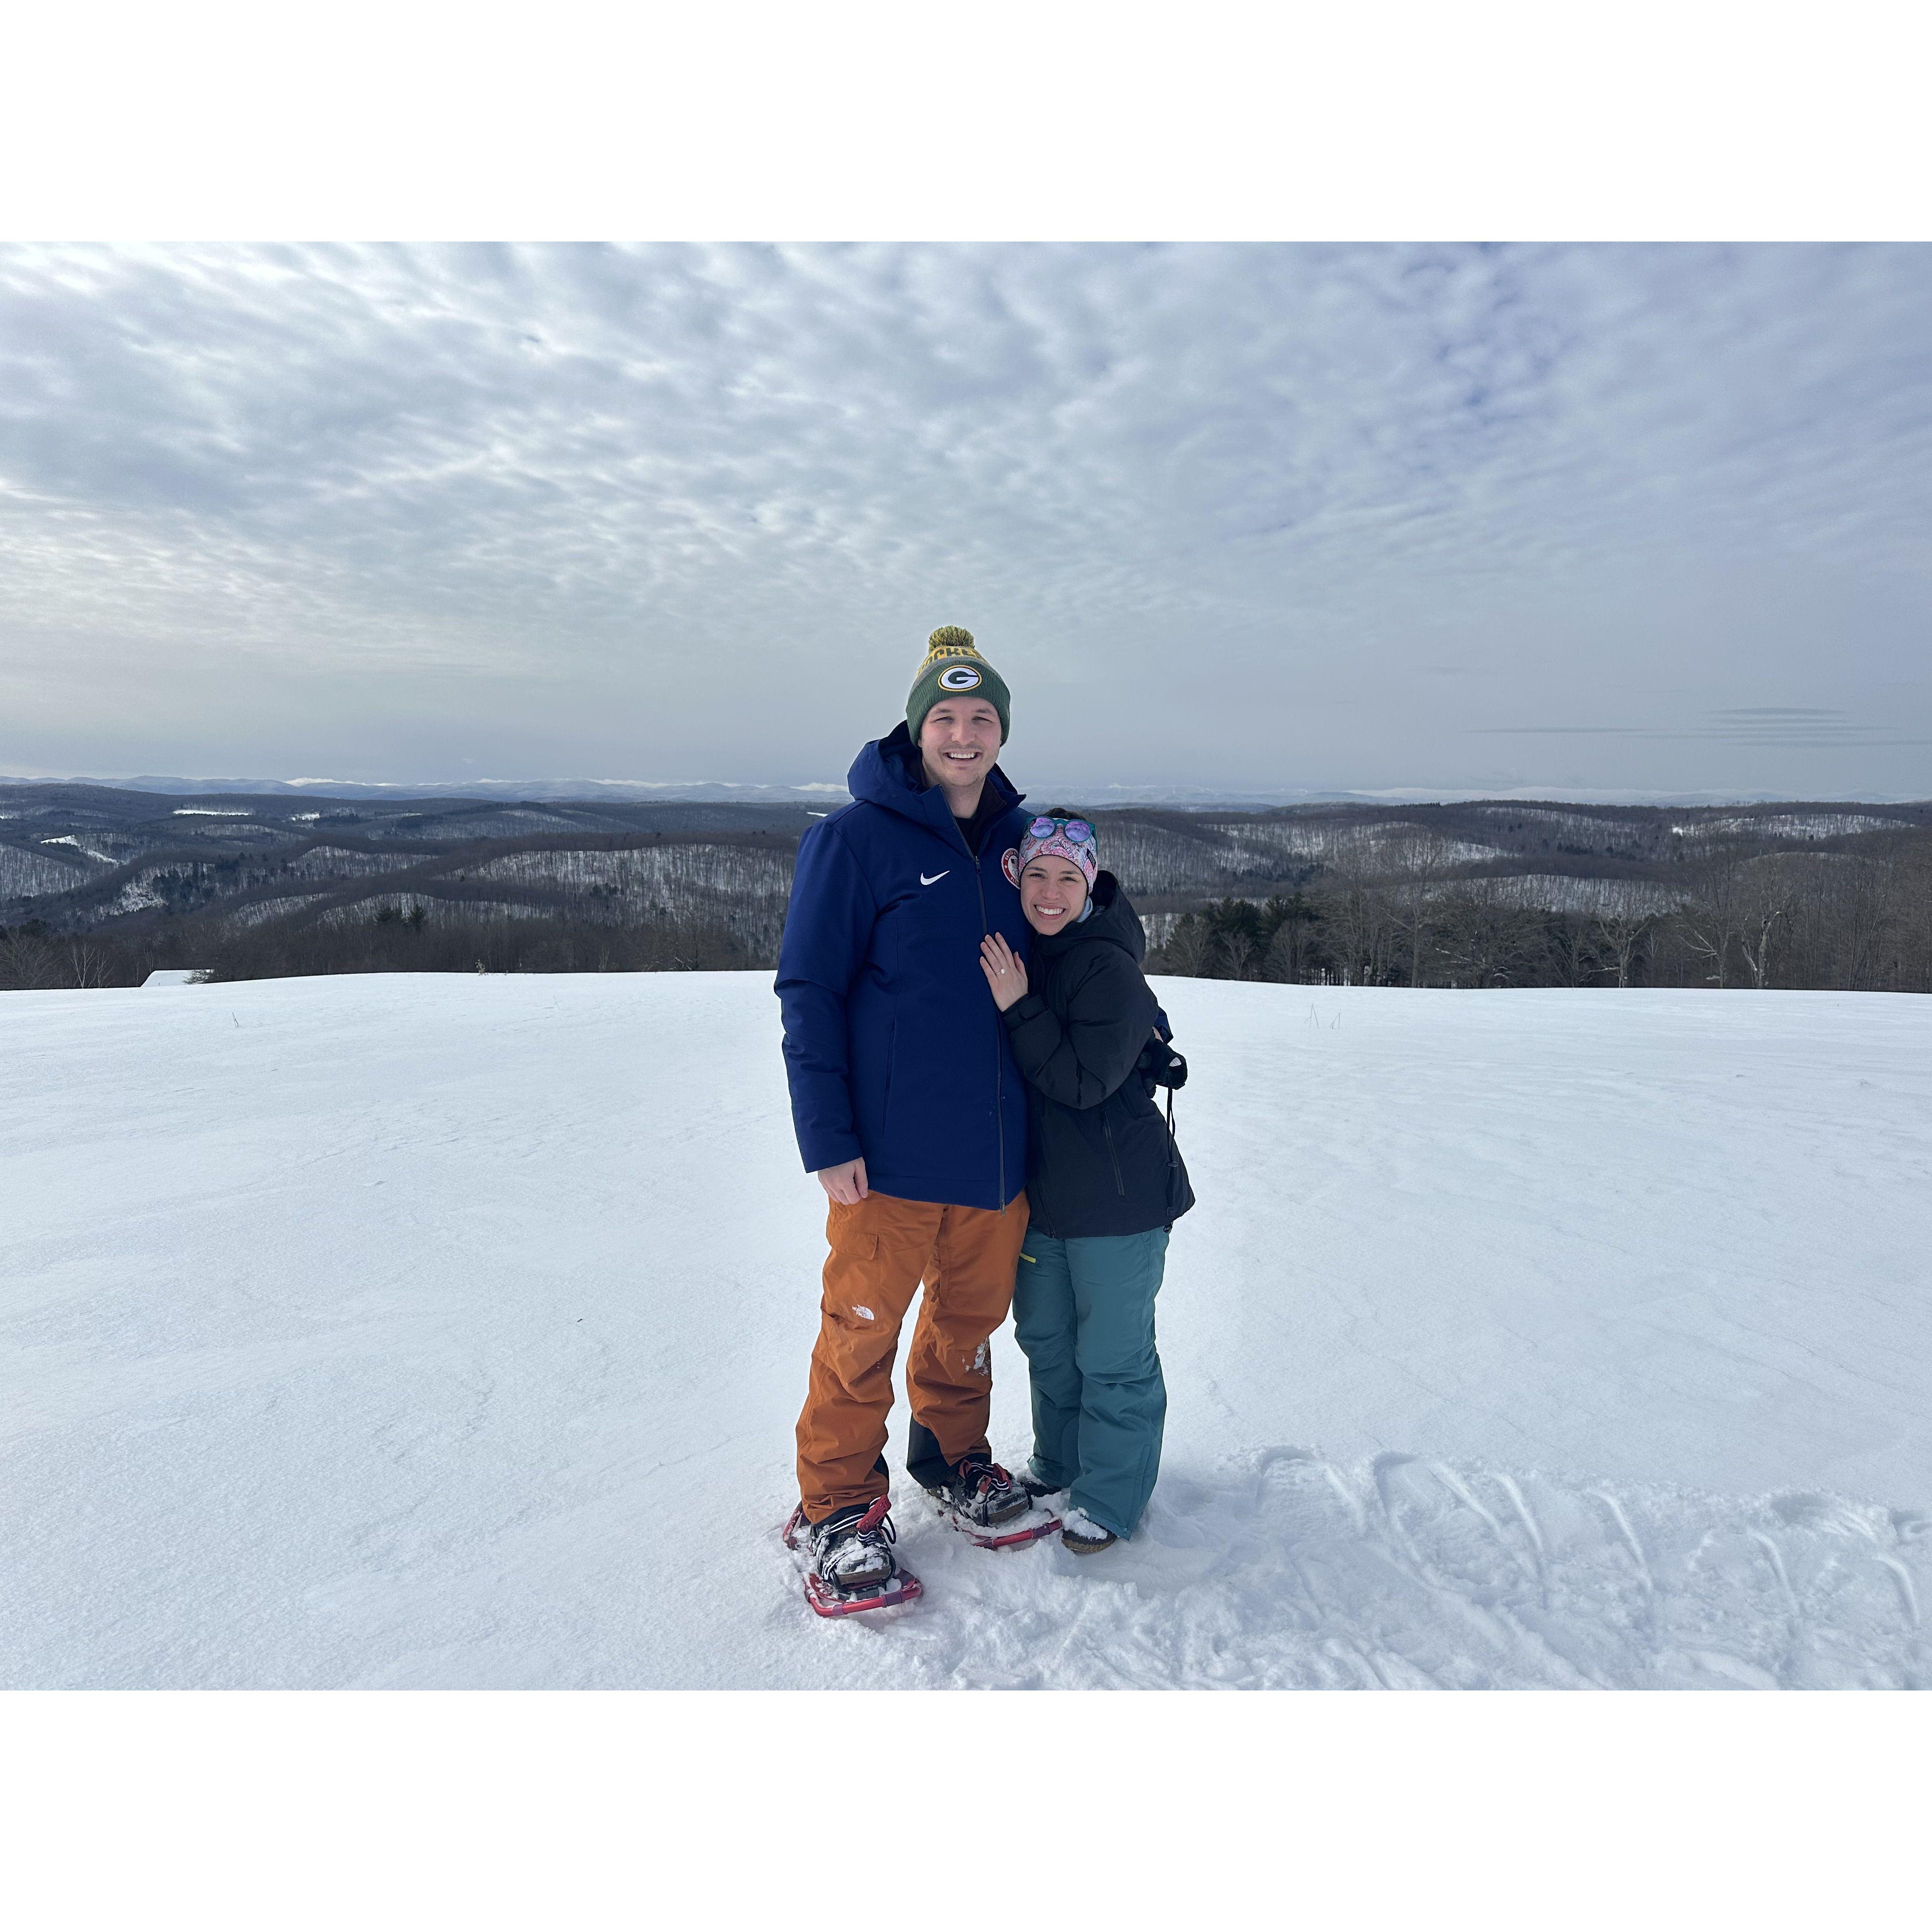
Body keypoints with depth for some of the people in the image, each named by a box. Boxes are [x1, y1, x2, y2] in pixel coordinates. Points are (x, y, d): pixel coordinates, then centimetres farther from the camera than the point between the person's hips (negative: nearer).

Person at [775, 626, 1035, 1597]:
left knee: (973, 1315, 18)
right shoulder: (856, 837, -9)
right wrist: (827, 1136, -14)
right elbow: (810, 992, -10)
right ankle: (838, 1504, 24)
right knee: (863, 1330, 5)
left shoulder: (1016, 839, 9)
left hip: (998, 1145, 6)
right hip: (890, 1151, -5)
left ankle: (952, 1454, 41)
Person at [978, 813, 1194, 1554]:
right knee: (1045, 1338, 20)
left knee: (1111, 1353, 4)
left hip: (1118, 1195, -8)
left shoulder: (1110, 970, -19)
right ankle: (1058, 1463, 40)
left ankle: (1110, 1500, 21)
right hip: (1039, 1187, 8)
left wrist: (1020, 1009, -27)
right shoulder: (1010, 958, 5)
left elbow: (1085, 1082, -24)